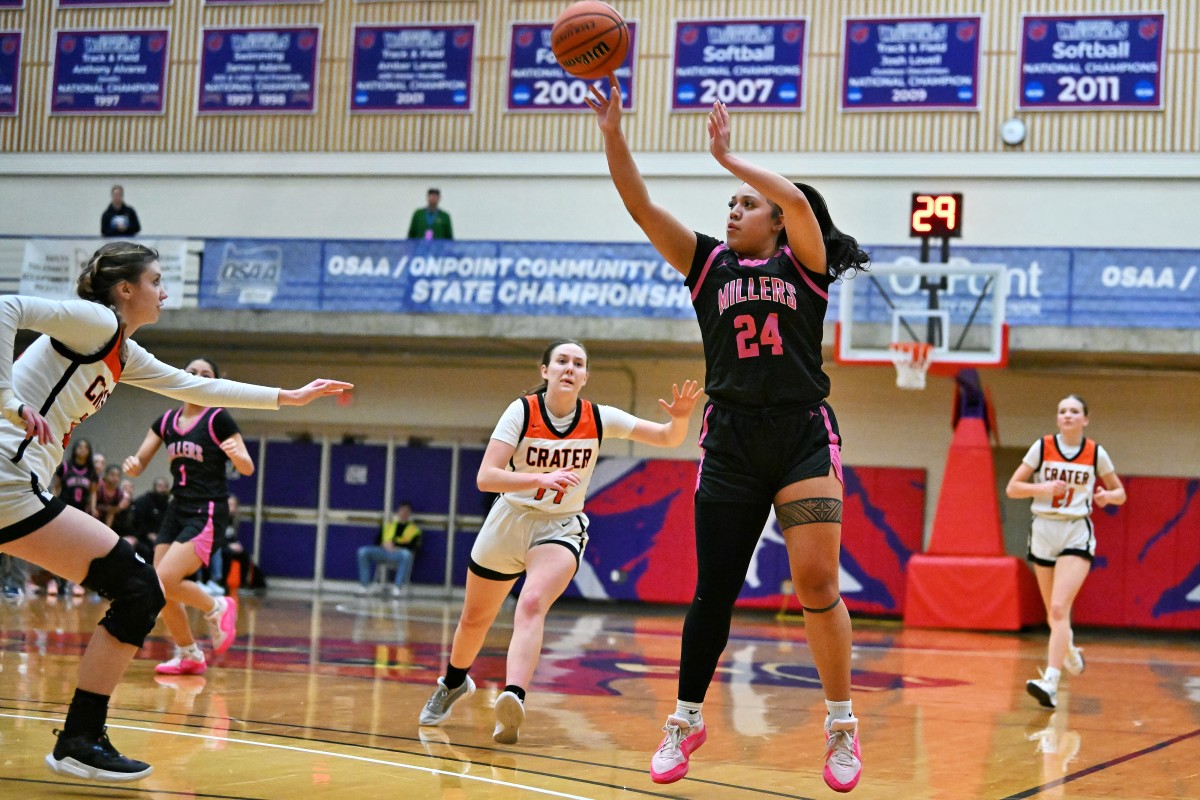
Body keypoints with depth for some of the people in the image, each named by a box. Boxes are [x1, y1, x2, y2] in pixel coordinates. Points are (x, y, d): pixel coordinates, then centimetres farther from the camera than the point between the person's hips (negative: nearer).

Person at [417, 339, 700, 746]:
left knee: (533, 604, -30)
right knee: (475, 619, 16)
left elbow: (668, 438, -13)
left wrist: (679, 418, -35)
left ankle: (513, 697, -44)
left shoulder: (598, 418, -11)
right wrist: (541, 479, -39)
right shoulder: (522, 411, -17)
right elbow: (485, 476, -25)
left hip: (560, 529, -1)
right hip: (508, 523, 1)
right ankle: (453, 683, 45)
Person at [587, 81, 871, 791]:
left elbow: (798, 202, -15)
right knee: (715, 590, 3)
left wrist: (726, 155, -8)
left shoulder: (803, 265, 5)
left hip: (805, 434, -2)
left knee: (817, 583, -11)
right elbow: (641, 206, 3)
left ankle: (842, 725, 2)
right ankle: (687, 718, 18)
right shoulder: (710, 263, 12)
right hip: (731, 441, 3)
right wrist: (613, 133, -7)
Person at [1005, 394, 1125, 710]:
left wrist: (1108, 496, -12)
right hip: (1043, 532, 3)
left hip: (1077, 534, -3)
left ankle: (1051, 683, -26)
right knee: (1054, 614, 14)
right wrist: (1044, 487, -17)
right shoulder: (1042, 447, 0)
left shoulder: (1096, 454, -1)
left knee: (1059, 608, -19)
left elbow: (1120, 493, 11)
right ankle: (1070, 651, 46)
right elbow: (1012, 488, 0)